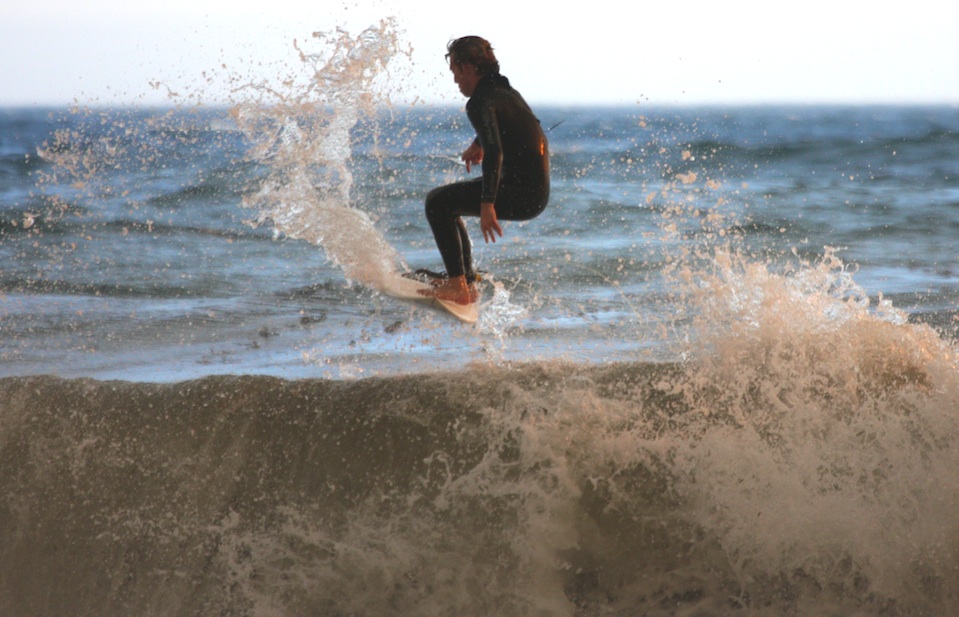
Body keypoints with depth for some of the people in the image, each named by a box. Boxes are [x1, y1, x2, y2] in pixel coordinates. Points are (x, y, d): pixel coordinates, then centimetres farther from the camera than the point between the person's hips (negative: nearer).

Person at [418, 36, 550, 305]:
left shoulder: (480, 102, -16)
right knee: (448, 204, 23)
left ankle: (457, 286, -16)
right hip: (536, 193, 10)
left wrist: (487, 205, -36)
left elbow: (494, 152, -30)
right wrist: (478, 144, 45)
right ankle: (467, 283, 23)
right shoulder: (505, 91, 14)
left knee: (437, 201, -11)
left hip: (521, 195, -10)